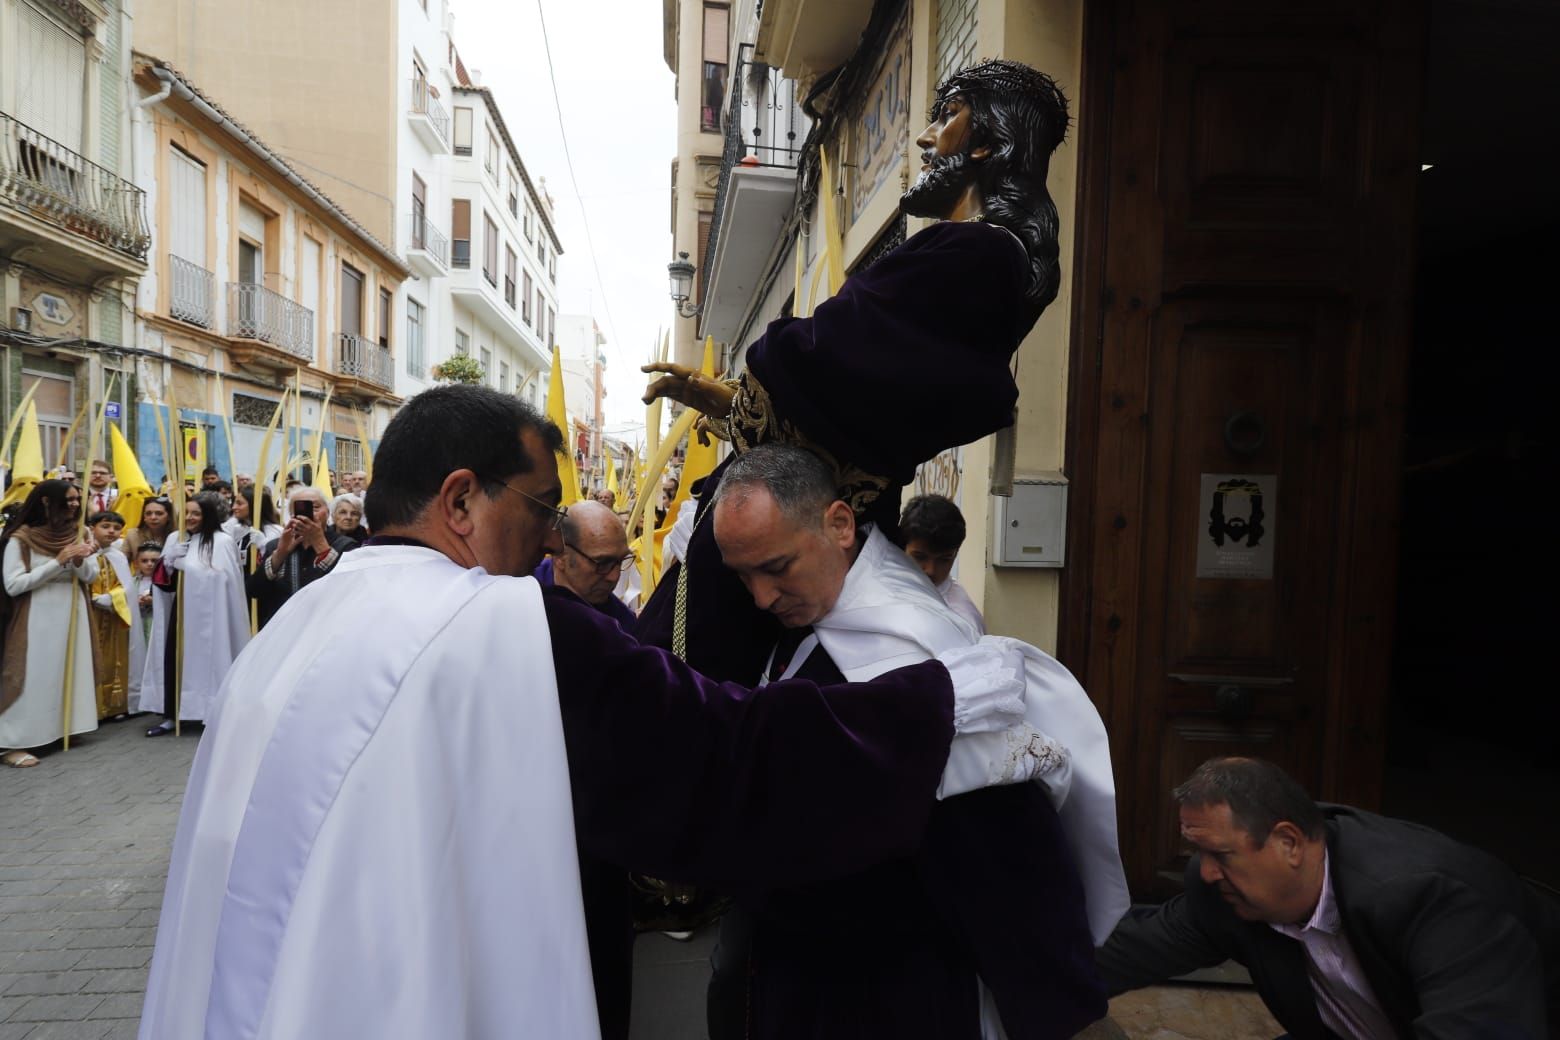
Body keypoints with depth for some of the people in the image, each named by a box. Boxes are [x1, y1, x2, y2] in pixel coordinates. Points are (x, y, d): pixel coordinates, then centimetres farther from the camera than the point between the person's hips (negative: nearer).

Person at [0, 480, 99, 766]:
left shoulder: (78, 534, 5)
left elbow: (91, 576, 5)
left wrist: (79, 562, -17)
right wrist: (57, 562, -20)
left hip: (72, 613, 5)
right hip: (37, 617, -5)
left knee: (69, 672, 10)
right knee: (33, 677, -5)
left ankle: (61, 729, 22)